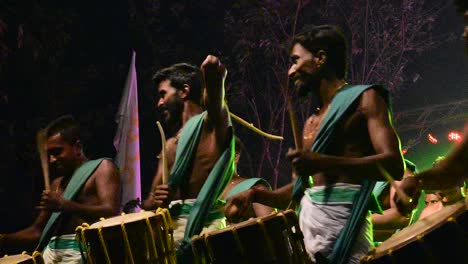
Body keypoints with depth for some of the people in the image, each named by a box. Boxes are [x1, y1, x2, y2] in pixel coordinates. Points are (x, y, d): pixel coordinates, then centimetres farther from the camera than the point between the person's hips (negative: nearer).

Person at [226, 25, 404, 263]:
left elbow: (394, 165, -13)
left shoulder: (364, 99, 0)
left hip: (342, 220, -7)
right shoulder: (312, 122, 22)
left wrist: (323, 162, -23)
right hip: (307, 222, 7)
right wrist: (257, 195, 11)